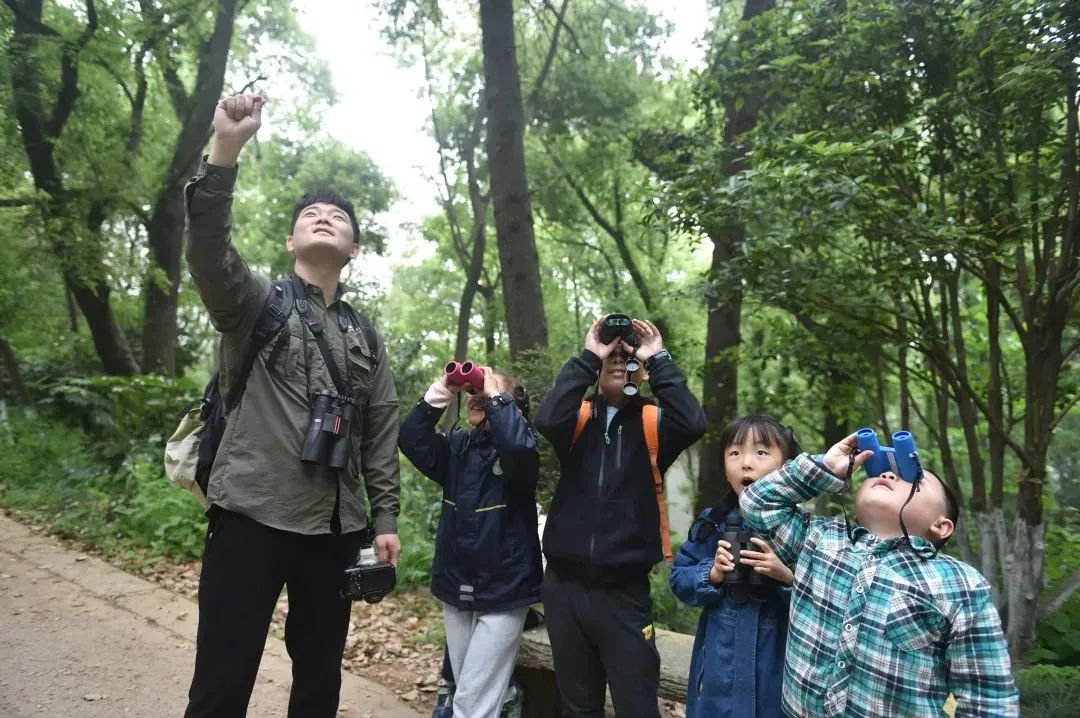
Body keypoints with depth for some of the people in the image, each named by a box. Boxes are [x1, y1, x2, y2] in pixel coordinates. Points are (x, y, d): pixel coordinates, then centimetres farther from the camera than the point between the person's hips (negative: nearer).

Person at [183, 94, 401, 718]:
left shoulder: (365, 336, 14)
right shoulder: (255, 301, 3)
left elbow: (382, 431, 12)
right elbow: (209, 250, -19)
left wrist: (385, 517, 7)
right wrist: (225, 152, -31)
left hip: (337, 528, 4)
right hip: (254, 517, -4)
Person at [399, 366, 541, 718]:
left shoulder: (518, 453, -9)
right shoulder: (457, 446, 6)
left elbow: (521, 446, -32)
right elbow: (411, 440, -6)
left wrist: (496, 395, -21)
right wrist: (441, 392, -13)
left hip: (503, 591, -6)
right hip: (456, 588, 6)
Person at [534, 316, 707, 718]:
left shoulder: (652, 425, 1)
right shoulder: (579, 419, 2)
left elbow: (693, 424, -19)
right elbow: (547, 420, -19)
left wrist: (658, 360, -14)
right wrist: (587, 356, -16)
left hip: (624, 591, -1)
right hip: (566, 585, 2)